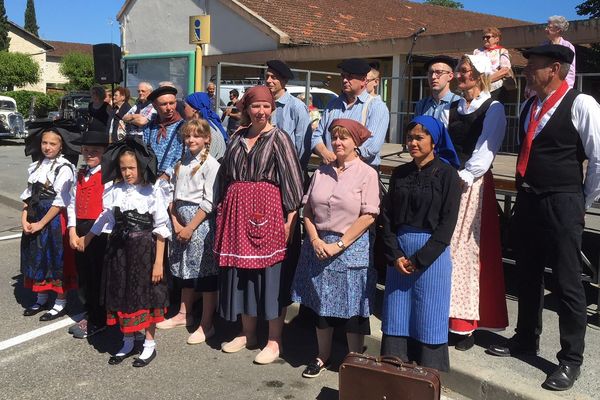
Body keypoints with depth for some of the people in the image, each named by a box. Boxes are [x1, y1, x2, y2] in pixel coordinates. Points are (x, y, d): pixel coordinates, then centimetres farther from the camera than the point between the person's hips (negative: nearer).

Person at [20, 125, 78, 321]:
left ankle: (61, 303, 15)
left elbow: (60, 201, -15)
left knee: (56, 259, 2)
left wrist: (42, 223, -14)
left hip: (55, 219, -7)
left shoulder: (64, 168, -11)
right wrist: (24, 219, -4)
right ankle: (41, 299, 29)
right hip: (34, 218, 7)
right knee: (37, 258, 14)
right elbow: (28, 195, 8)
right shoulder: (36, 166, 10)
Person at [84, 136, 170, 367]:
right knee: (121, 295, 12)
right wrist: (86, 239, 20)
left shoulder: (153, 191, -9)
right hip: (119, 248, 4)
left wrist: (159, 262, -10)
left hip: (145, 250, -4)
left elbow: (160, 229, -8)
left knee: (146, 296, 6)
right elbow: (104, 218, 14)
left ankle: (149, 345, 22)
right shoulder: (116, 190, 2)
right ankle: (127, 343, 30)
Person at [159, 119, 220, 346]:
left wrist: (190, 227, -14)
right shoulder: (181, 163, 13)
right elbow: (174, 195, 12)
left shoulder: (210, 164, -8)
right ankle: (184, 315, 32)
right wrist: (176, 222, -1)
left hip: (201, 221, -7)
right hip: (181, 220, 7)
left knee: (205, 271, -3)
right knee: (184, 270, 16)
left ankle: (206, 324, 5)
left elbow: (209, 202, -13)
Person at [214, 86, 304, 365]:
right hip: (237, 211, 6)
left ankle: (274, 341, 11)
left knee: (269, 273, -1)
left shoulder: (278, 138, -2)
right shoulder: (237, 137, 13)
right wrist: (223, 206, 15)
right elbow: (227, 174, 20)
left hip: (267, 210, -5)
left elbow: (292, 179, -8)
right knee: (240, 271, 10)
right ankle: (247, 333, 26)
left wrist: (291, 217, -13)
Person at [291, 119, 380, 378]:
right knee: (320, 304, 13)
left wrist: (339, 244, -14)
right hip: (319, 245, 5)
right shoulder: (322, 172, 8)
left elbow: (368, 216, -11)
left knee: (352, 308, 4)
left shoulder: (367, 174, -6)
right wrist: (315, 240, -7)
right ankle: (323, 356, 29)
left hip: (352, 248, -4)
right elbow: (308, 209, 8)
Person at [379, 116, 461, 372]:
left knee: (428, 320, 3)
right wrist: (395, 255, -7)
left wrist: (419, 259, -13)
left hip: (432, 253, -4)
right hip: (399, 252, 4)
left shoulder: (447, 173, -4)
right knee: (396, 319, 8)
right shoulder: (400, 174, 9)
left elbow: (447, 223, -9)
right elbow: (387, 216, 6)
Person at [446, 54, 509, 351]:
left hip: (474, 185, -5)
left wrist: (463, 177, -16)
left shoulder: (493, 109, -2)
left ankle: (466, 324, 5)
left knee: (467, 251, -4)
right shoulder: (454, 107, 16)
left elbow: (485, 151, -10)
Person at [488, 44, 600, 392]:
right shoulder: (528, 106, 11)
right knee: (528, 275, 17)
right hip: (527, 202, 7)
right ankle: (526, 340, 33)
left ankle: (571, 360, 14)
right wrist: (524, 193, 17)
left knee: (568, 283, 1)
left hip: (562, 206, -7)